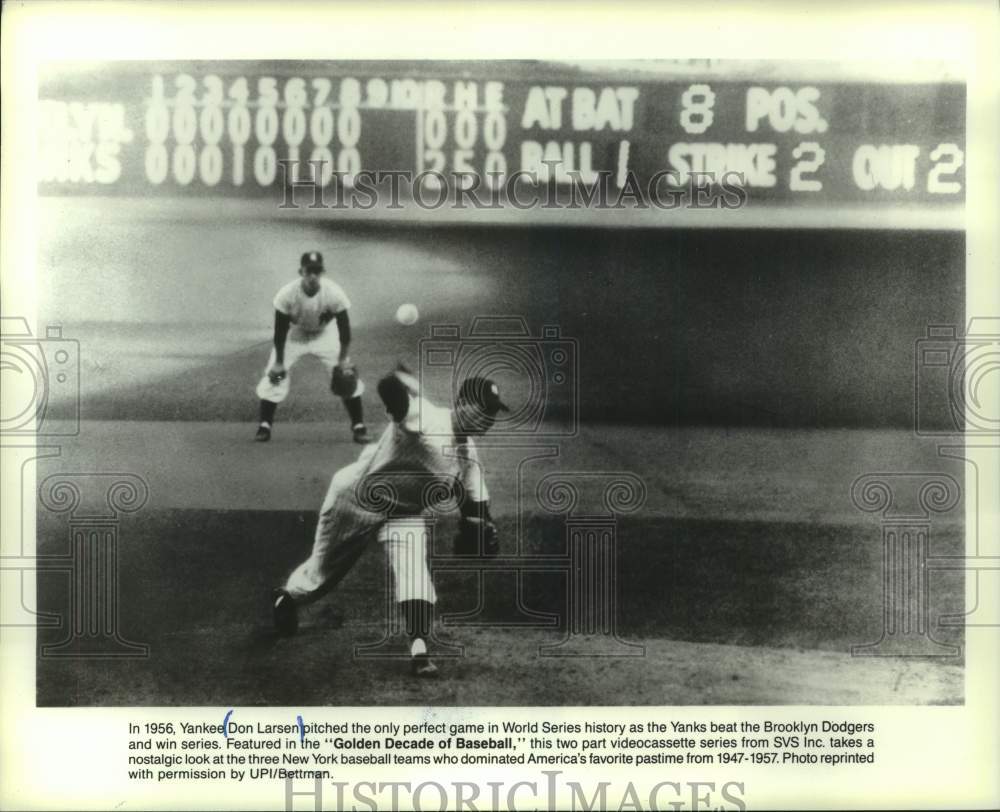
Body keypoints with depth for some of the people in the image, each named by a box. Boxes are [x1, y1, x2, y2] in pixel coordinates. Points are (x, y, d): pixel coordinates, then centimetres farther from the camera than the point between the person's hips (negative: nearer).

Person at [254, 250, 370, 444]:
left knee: (347, 376, -10)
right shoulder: (286, 294, -30)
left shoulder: (334, 293, -30)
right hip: (294, 334, 0)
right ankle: (264, 426, 6)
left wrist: (343, 359, -17)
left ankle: (359, 426, 4)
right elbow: (280, 330, -19)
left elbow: (344, 327, -18)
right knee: (274, 377, -10)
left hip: (324, 334, 0)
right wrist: (279, 361, -16)